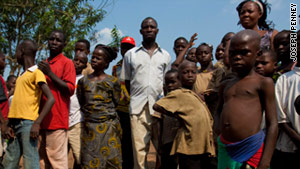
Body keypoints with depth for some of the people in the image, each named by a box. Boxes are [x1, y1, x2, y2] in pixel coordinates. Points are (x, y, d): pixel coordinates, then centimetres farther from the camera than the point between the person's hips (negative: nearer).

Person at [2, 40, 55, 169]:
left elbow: (51, 99, -14)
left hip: (28, 124, -8)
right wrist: (10, 125, 9)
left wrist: (37, 123, -21)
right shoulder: (21, 76, 20)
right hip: (16, 124, 8)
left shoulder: (36, 73, -5)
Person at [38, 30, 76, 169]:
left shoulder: (67, 63, 0)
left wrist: (50, 73, -12)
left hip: (57, 119, -7)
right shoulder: (44, 64, 21)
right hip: (41, 119, 7)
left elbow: (70, 89, -10)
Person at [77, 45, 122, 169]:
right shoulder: (83, 81, 8)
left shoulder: (112, 81, 0)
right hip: (90, 126, 2)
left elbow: (115, 102, 5)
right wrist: (90, 113, 8)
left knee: (111, 159, 0)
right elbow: (81, 104, 13)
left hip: (108, 126, -2)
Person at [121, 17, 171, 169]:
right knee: (139, 147, -3)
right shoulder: (130, 54, 12)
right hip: (138, 107, -1)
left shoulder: (165, 55, 15)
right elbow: (127, 81, 15)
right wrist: (137, 98, 6)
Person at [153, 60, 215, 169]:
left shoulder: (195, 96, 17)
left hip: (203, 147, 8)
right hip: (190, 147, -8)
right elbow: (157, 106, -15)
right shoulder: (178, 94, -5)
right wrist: (178, 116, -8)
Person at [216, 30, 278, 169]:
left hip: (251, 149, -5)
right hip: (224, 149, 5)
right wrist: (221, 135, 10)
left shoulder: (264, 83, -1)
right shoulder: (225, 85, 14)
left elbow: (272, 124, -4)